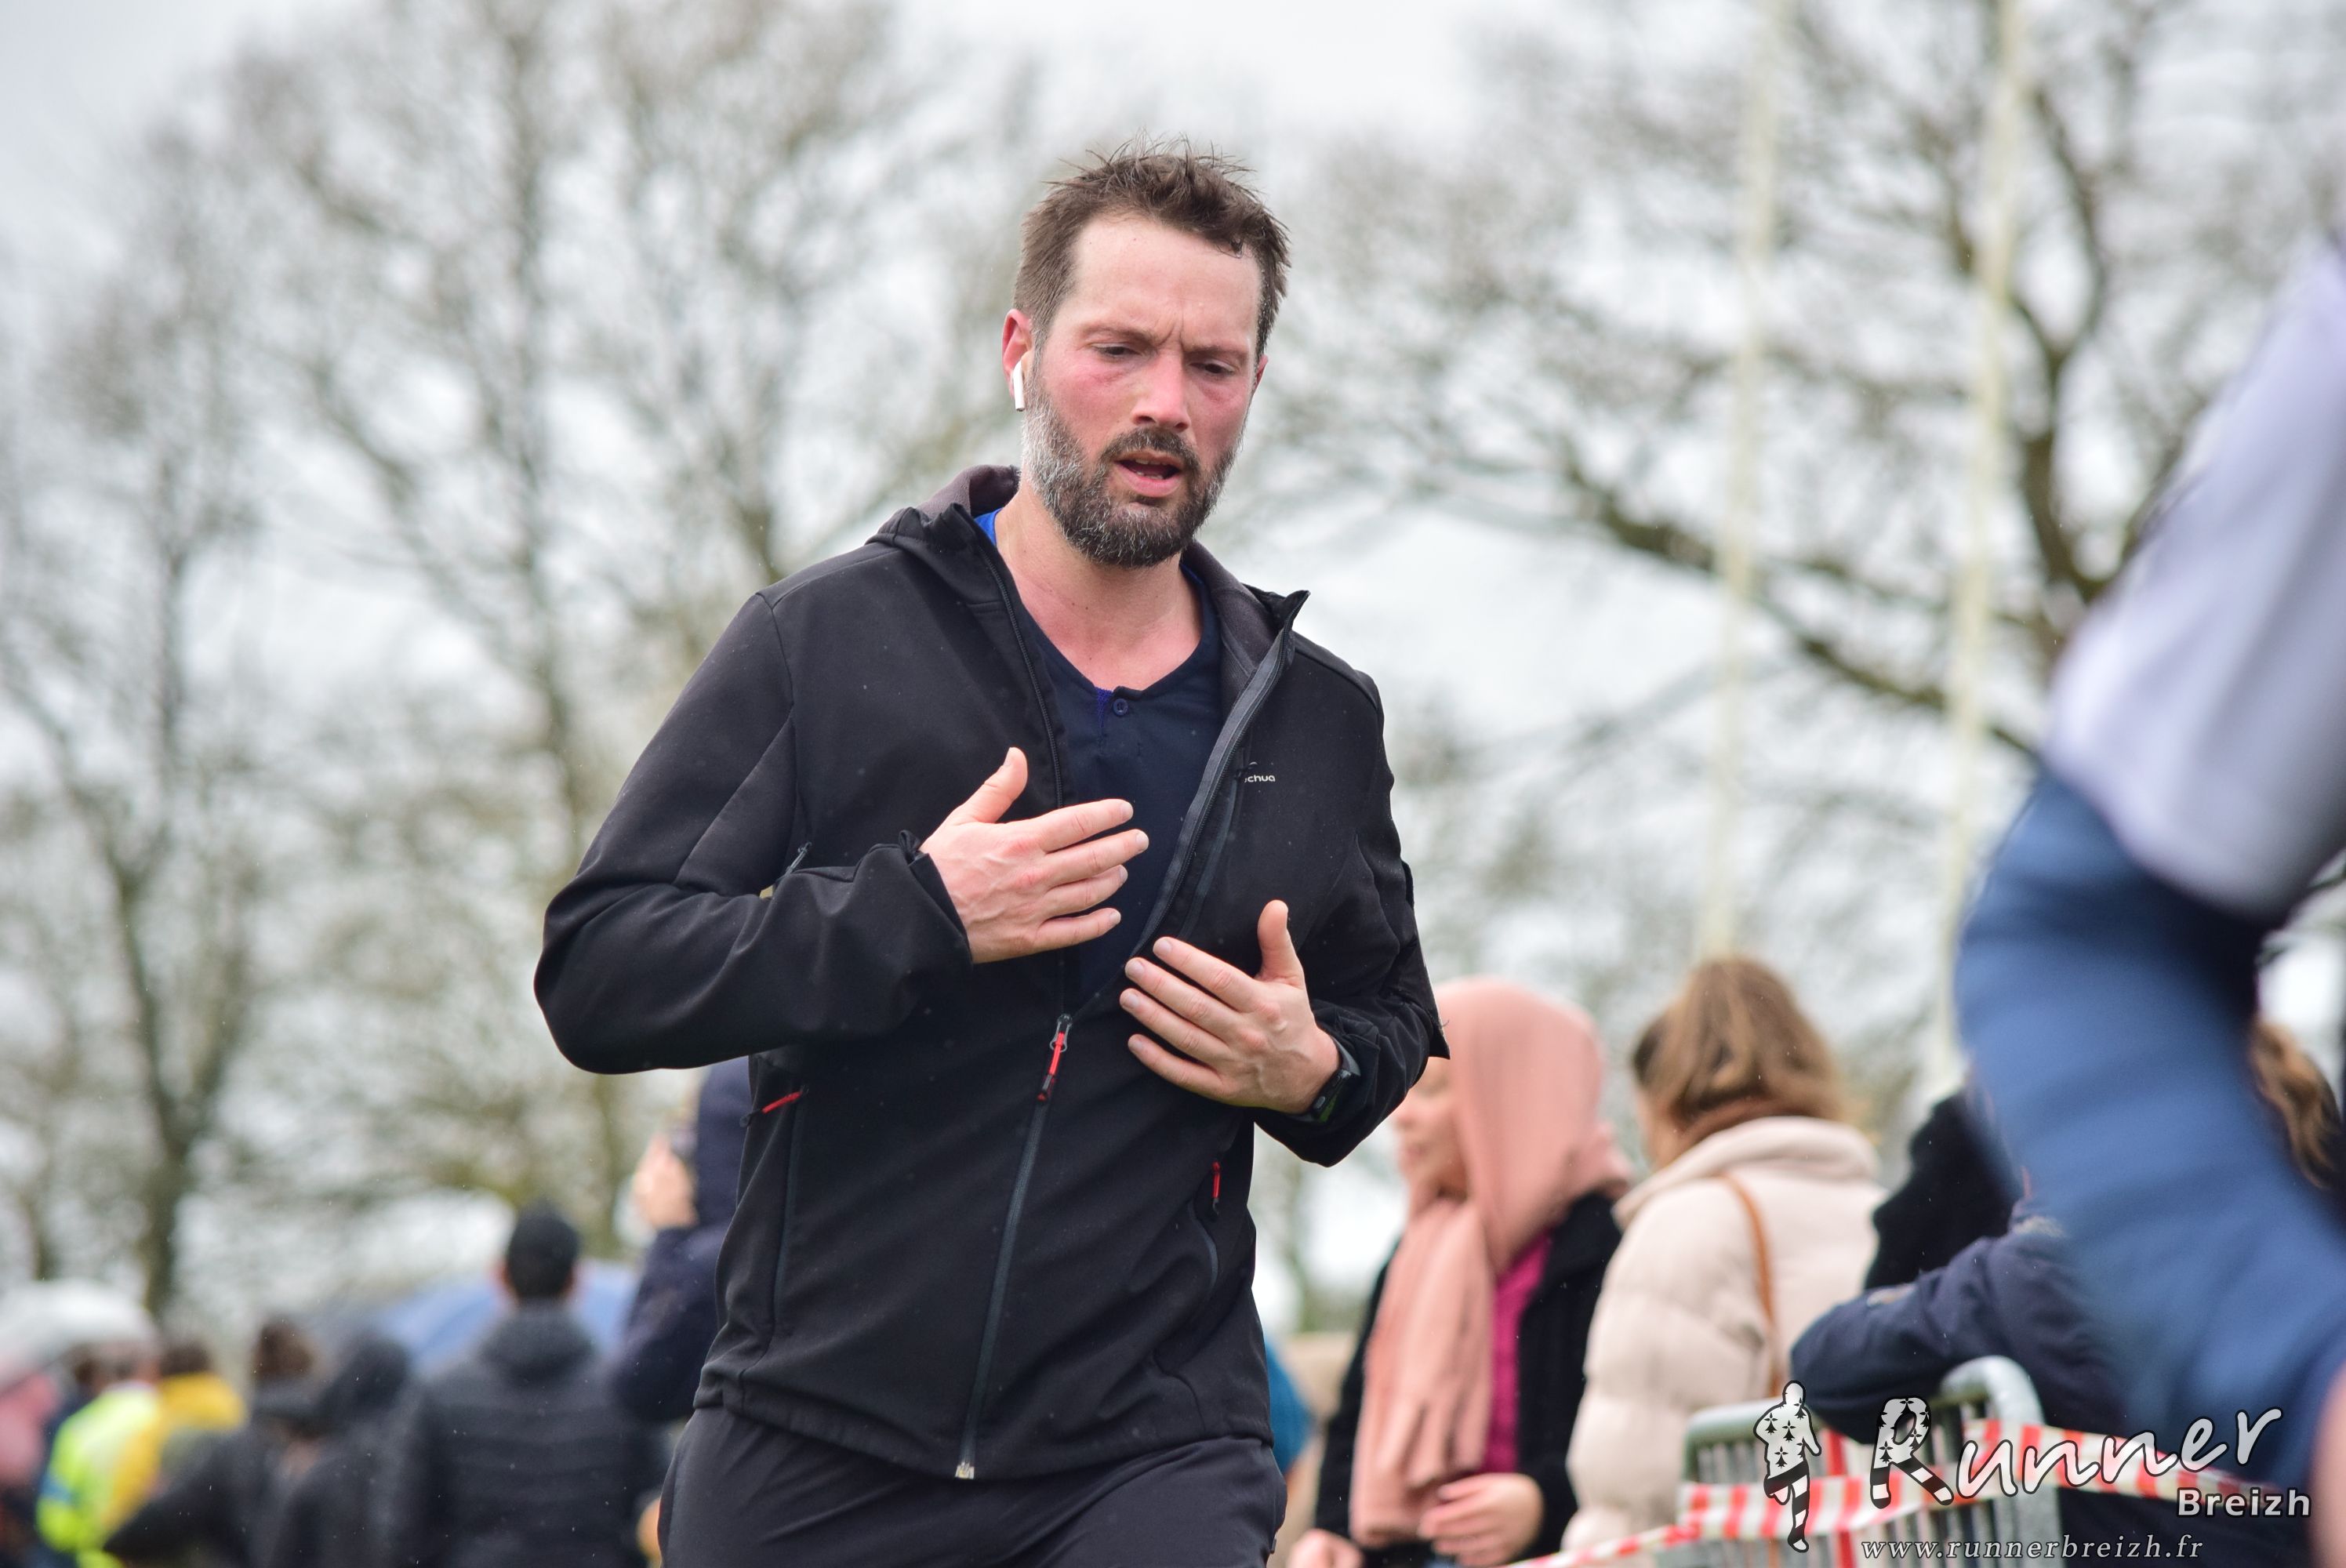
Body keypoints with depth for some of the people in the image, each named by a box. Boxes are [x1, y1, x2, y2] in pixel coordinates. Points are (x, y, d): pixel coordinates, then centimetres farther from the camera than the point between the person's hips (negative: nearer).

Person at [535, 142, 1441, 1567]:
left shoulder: (1319, 722, 11)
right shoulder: (825, 642, 1)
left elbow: (1395, 1023, 26)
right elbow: (596, 977, -6)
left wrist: (1313, 1072, 2)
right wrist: (911, 915, -18)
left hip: (1156, 1450, 1)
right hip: (812, 1445, -1)